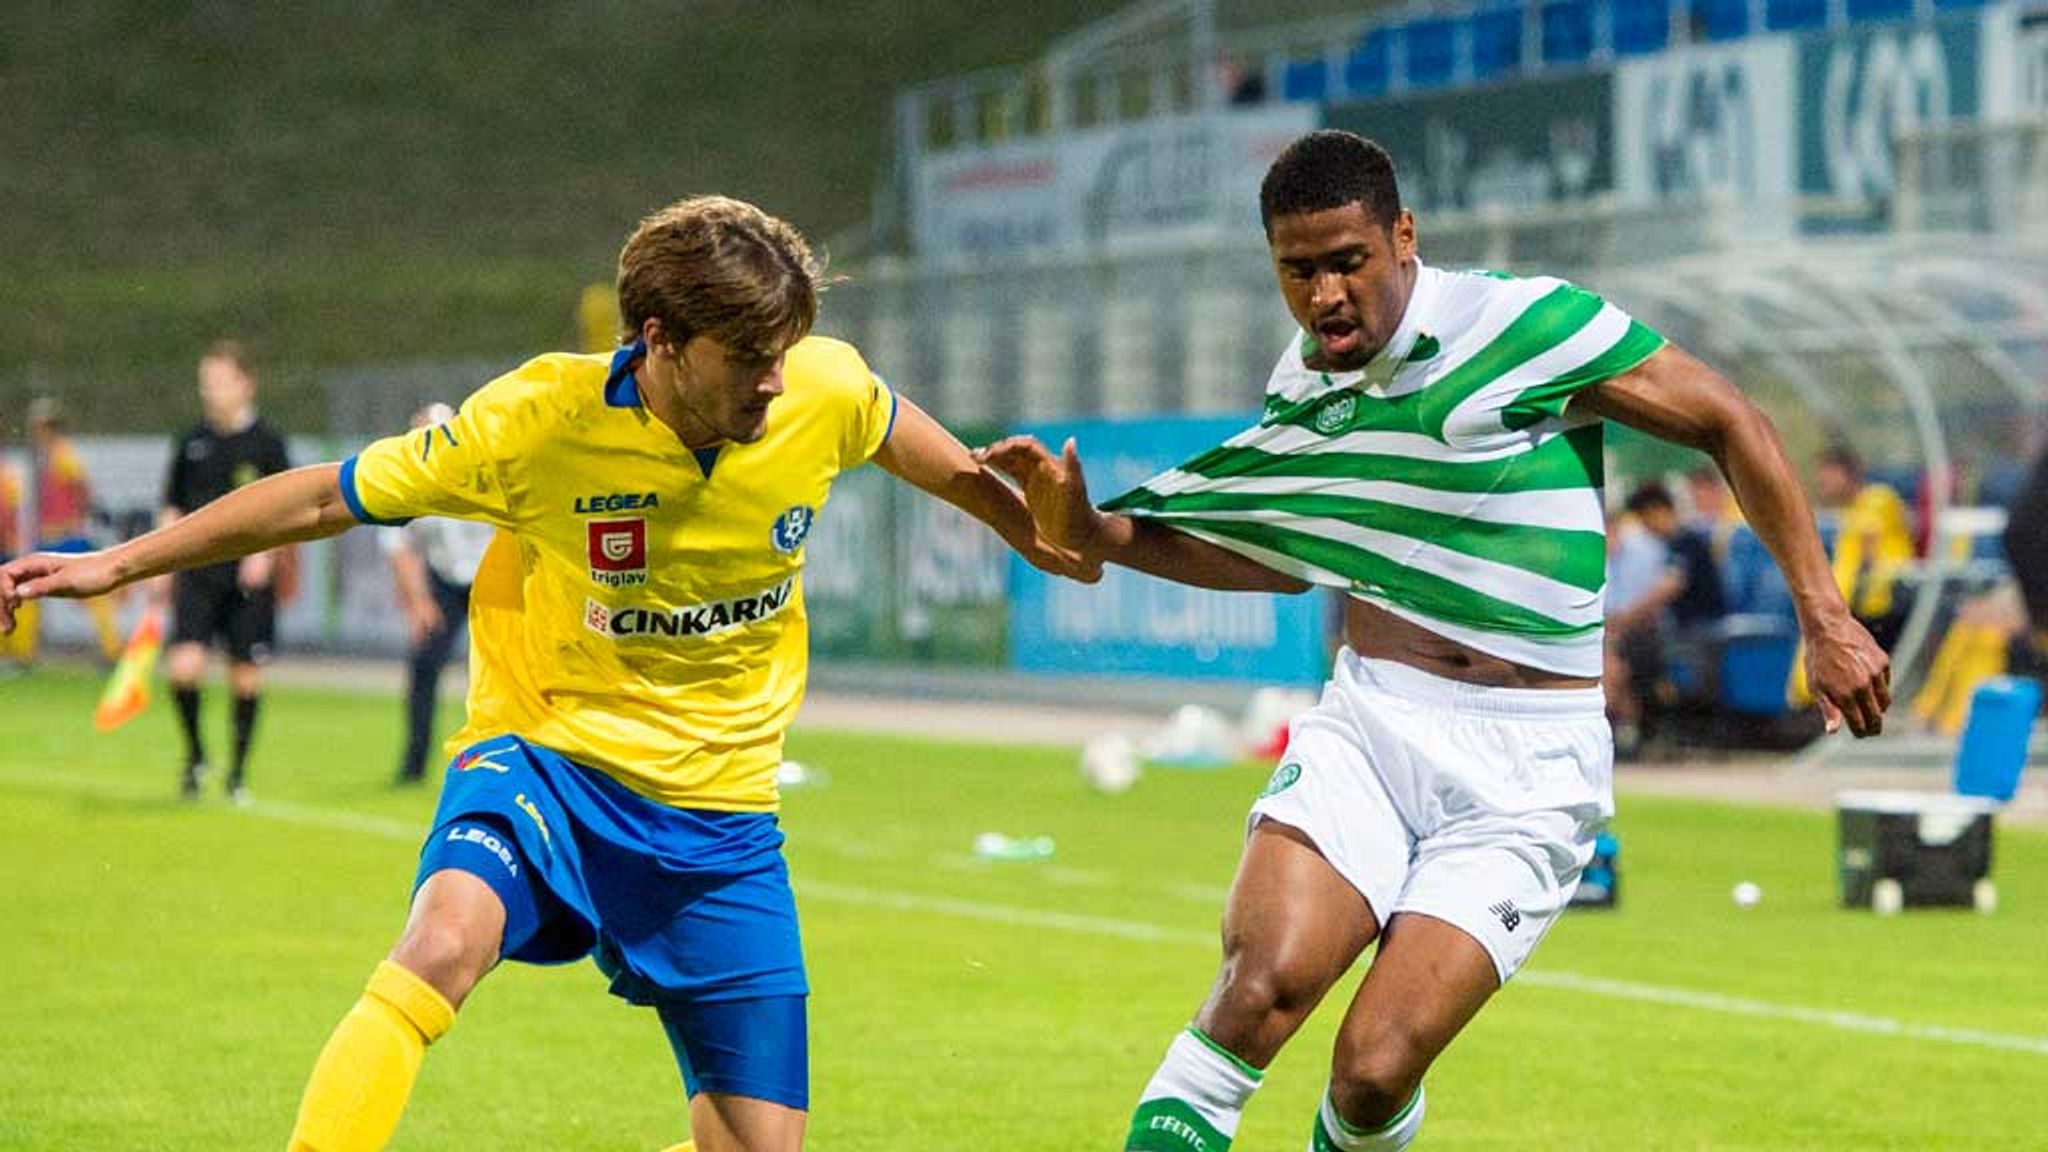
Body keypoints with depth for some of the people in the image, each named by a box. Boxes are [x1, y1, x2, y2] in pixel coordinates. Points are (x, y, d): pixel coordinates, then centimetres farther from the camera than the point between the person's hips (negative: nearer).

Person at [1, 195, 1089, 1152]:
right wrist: (114, 563, -5)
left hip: (719, 808, 4)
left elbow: (900, 433, 16)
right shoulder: (541, 416, -19)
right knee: (443, 946, -36)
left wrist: (1026, 528, 29)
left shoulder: (829, 389, -10)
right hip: (551, 759, -4)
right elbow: (329, 496, -7)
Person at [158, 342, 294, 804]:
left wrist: (265, 550, -13)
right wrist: (163, 567, 9)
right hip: (197, 571, 1)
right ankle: (194, 753, 8)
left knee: (246, 674, 2)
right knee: (184, 665, -15)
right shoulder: (191, 441, 6)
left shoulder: (266, 441, -2)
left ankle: (238, 771, 18)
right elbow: (173, 509, 14)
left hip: (249, 575, -1)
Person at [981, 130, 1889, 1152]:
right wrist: (1095, 533, 14)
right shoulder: (1299, 387, 8)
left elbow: (1731, 425, -2)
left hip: (1524, 768, -3)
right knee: (1265, 982, -25)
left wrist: (1823, 617, -4)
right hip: (1366, 723, 3)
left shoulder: (1527, 322, -9)